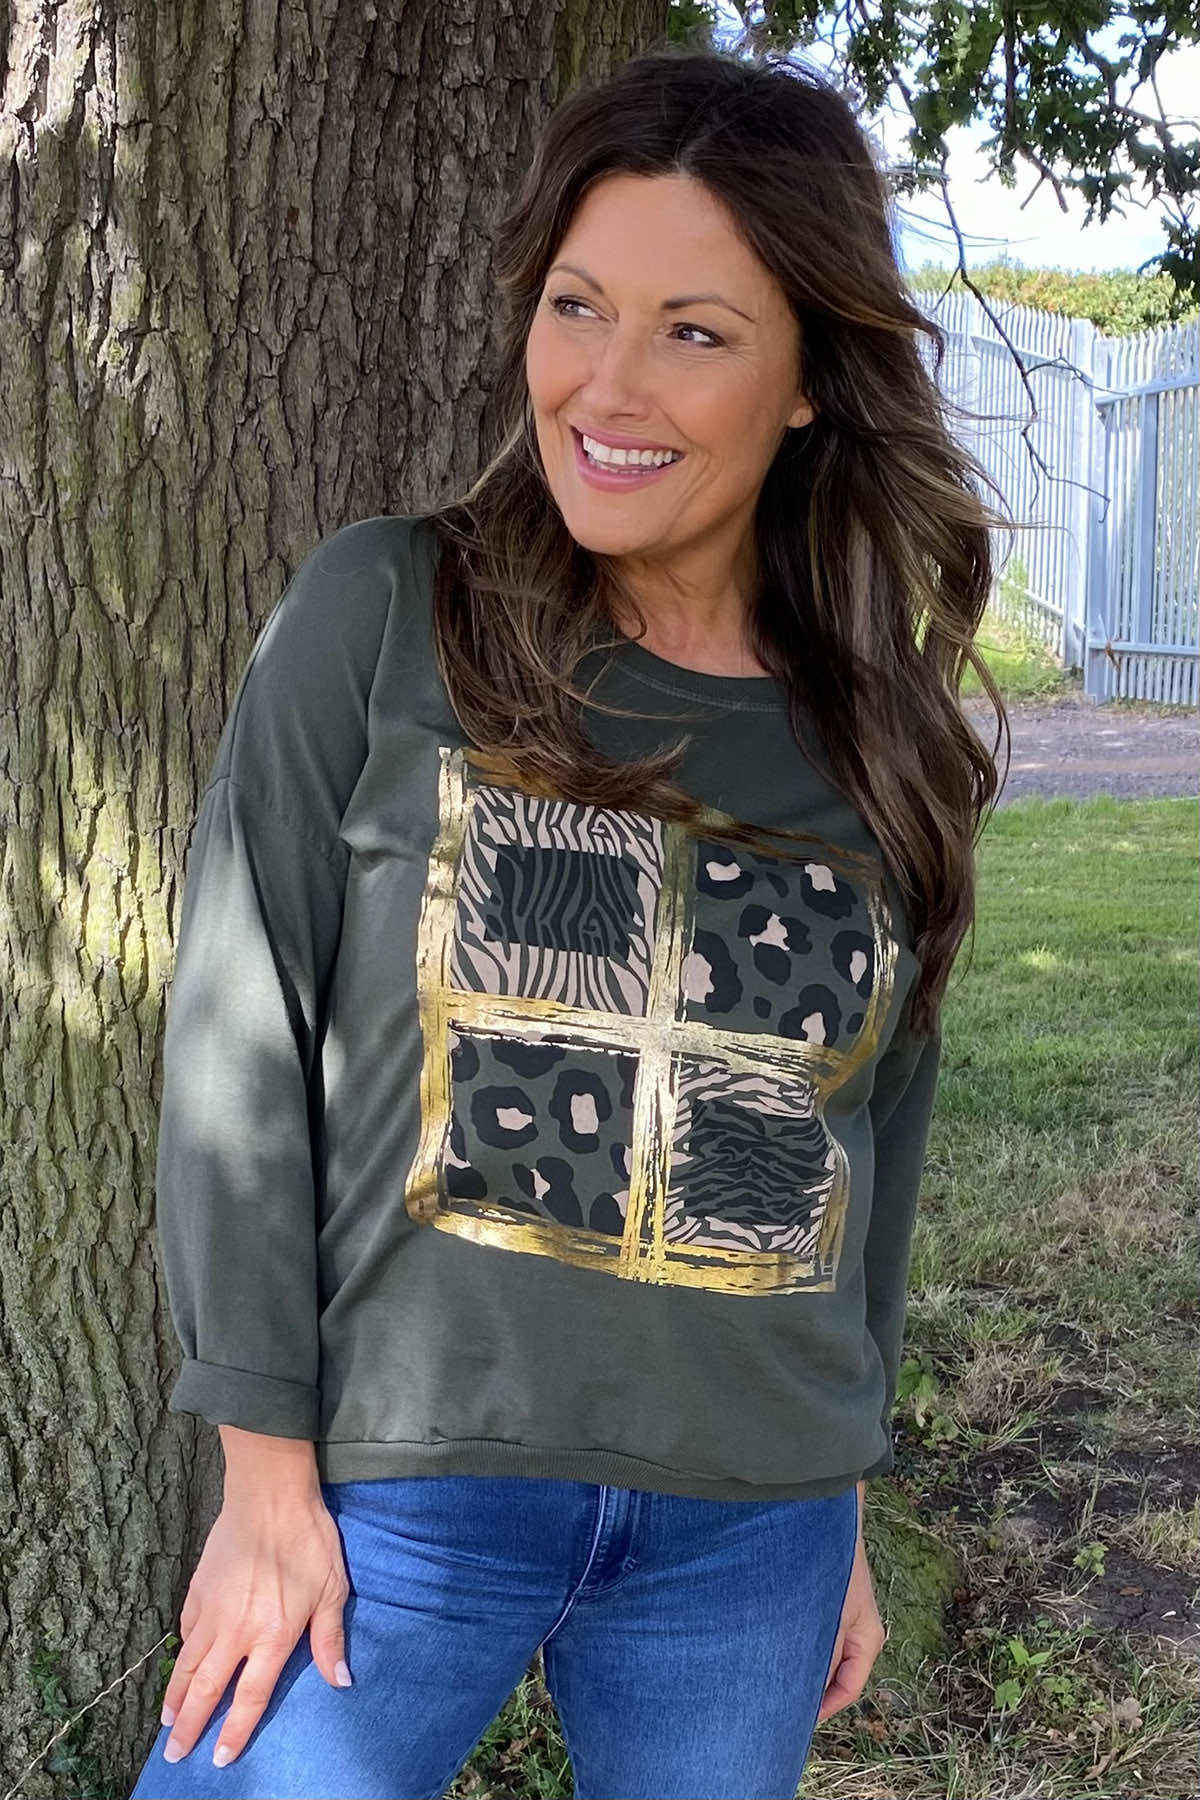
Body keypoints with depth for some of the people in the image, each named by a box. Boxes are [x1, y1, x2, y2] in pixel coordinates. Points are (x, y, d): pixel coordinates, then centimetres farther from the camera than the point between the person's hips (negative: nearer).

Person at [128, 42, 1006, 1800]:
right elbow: (239, 1048, -7)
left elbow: (876, 1141, 11)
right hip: (406, 1493, -2)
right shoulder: (382, 615, -6)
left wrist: (844, 1509, 15)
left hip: (753, 1532, 3)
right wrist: (268, 1478, -8)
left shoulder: (882, 731, 3)